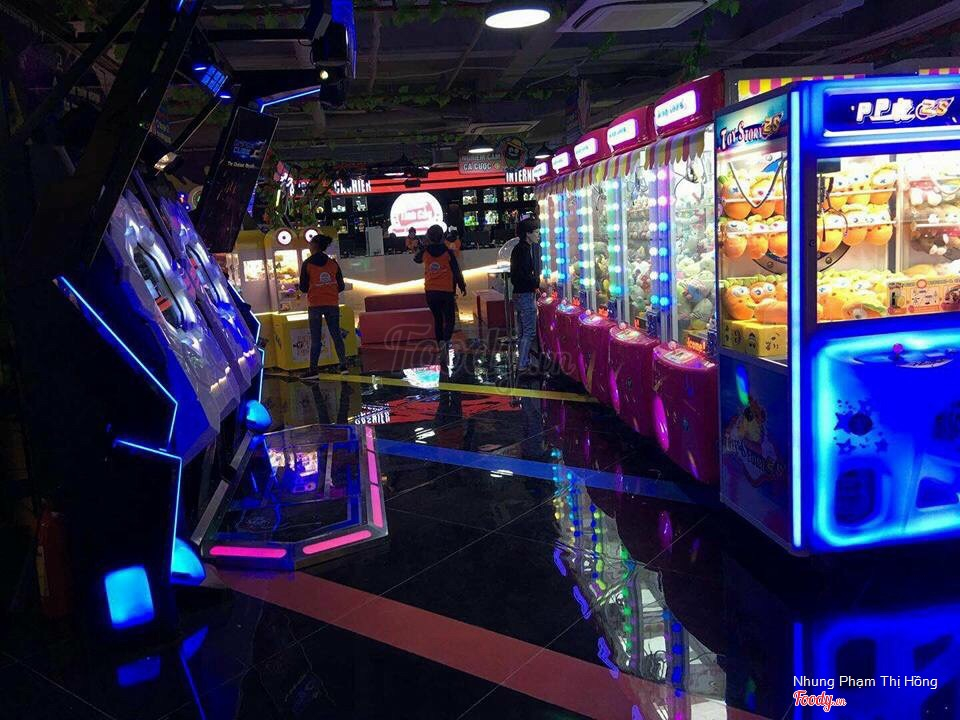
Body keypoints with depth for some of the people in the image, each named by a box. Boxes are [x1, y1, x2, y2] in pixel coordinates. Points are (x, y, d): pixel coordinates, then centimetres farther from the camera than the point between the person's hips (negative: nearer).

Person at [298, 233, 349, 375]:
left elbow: (303, 288, -3)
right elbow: (341, 286, 6)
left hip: (315, 305, -2)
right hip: (332, 304, 2)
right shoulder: (333, 263, 4)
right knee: (336, 335, 7)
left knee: (315, 338, 3)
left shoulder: (307, 264, -4)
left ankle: (313, 369, 3)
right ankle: (343, 365, -1)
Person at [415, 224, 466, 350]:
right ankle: (446, 339, -19)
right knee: (449, 319, 4)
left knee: (437, 318, 16)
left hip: (430, 291, 3)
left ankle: (440, 342, 16)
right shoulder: (448, 252, -6)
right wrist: (462, 286, 8)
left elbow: (416, 259, 23)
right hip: (446, 291, -2)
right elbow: (456, 271, -2)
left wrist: (424, 247, 25)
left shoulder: (425, 252, -1)